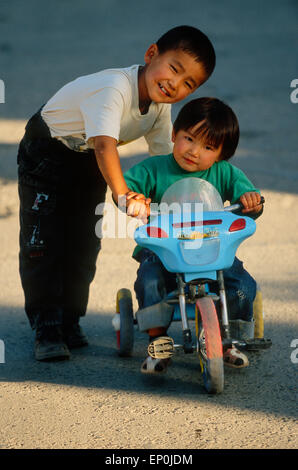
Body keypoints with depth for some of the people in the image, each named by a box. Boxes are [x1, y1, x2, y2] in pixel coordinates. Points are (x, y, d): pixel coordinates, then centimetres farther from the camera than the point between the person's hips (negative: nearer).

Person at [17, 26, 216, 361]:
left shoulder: (160, 107, -13)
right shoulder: (114, 88, -38)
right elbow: (104, 144, -52)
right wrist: (122, 193, -64)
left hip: (89, 163, 7)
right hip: (47, 153, -7)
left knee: (83, 243, 6)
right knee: (42, 242, -9)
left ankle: (69, 321, 18)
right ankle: (46, 327, -3)